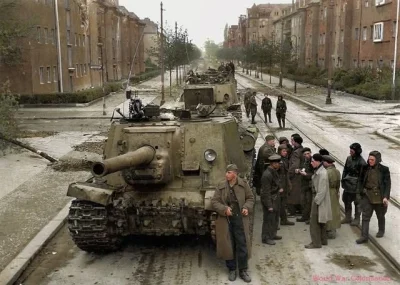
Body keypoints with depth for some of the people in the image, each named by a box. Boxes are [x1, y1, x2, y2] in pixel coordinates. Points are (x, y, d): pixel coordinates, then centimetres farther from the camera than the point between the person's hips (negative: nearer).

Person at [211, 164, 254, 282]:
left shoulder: (243, 184, -3)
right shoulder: (221, 186, -3)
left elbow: (250, 198, 8)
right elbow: (214, 201, -2)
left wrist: (247, 208, -10)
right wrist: (224, 209, -18)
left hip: (240, 219, -1)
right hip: (225, 220, 1)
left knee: (242, 245, 3)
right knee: (228, 245, 8)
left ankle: (243, 271, 17)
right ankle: (232, 270, 24)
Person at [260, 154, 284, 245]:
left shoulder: (274, 172, 6)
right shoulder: (267, 175, -24)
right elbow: (266, 192, -23)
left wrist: (280, 188, 9)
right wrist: (269, 205, -21)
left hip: (275, 199, 10)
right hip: (269, 200, -10)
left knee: (275, 218, 20)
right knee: (269, 219, 0)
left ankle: (272, 234, 35)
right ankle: (266, 238, 12)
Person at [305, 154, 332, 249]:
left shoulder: (322, 173, -24)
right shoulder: (318, 171, 7)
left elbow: (322, 190, -24)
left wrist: (316, 201, -19)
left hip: (319, 200, -10)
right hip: (317, 198, 10)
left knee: (314, 222, -2)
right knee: (320, 222, 19)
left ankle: (316, 243, 7)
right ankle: (323, 240, 31)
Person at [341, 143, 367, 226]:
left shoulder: (361, 162, -17)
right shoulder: (349, 158, 3)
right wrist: (343, 180, 10)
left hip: (356, 185, -7)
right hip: (348, 184, 7)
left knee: (357, 202, 7)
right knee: (346, 200, 14)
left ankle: (357, 219, 20)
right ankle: (347, 217, 29)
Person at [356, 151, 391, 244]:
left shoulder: (384, 170, -11)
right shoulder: (365, 168, -3)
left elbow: (388, 184, -9)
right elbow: (361, 181, 8)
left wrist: (386, 197, -16)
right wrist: (361, 192, 4)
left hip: (379, 197, -2)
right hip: (367, 196, 2)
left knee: (380, 215, 19)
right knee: (365, 216, -4)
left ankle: (381, 230, 43)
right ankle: (364, 236, -3)